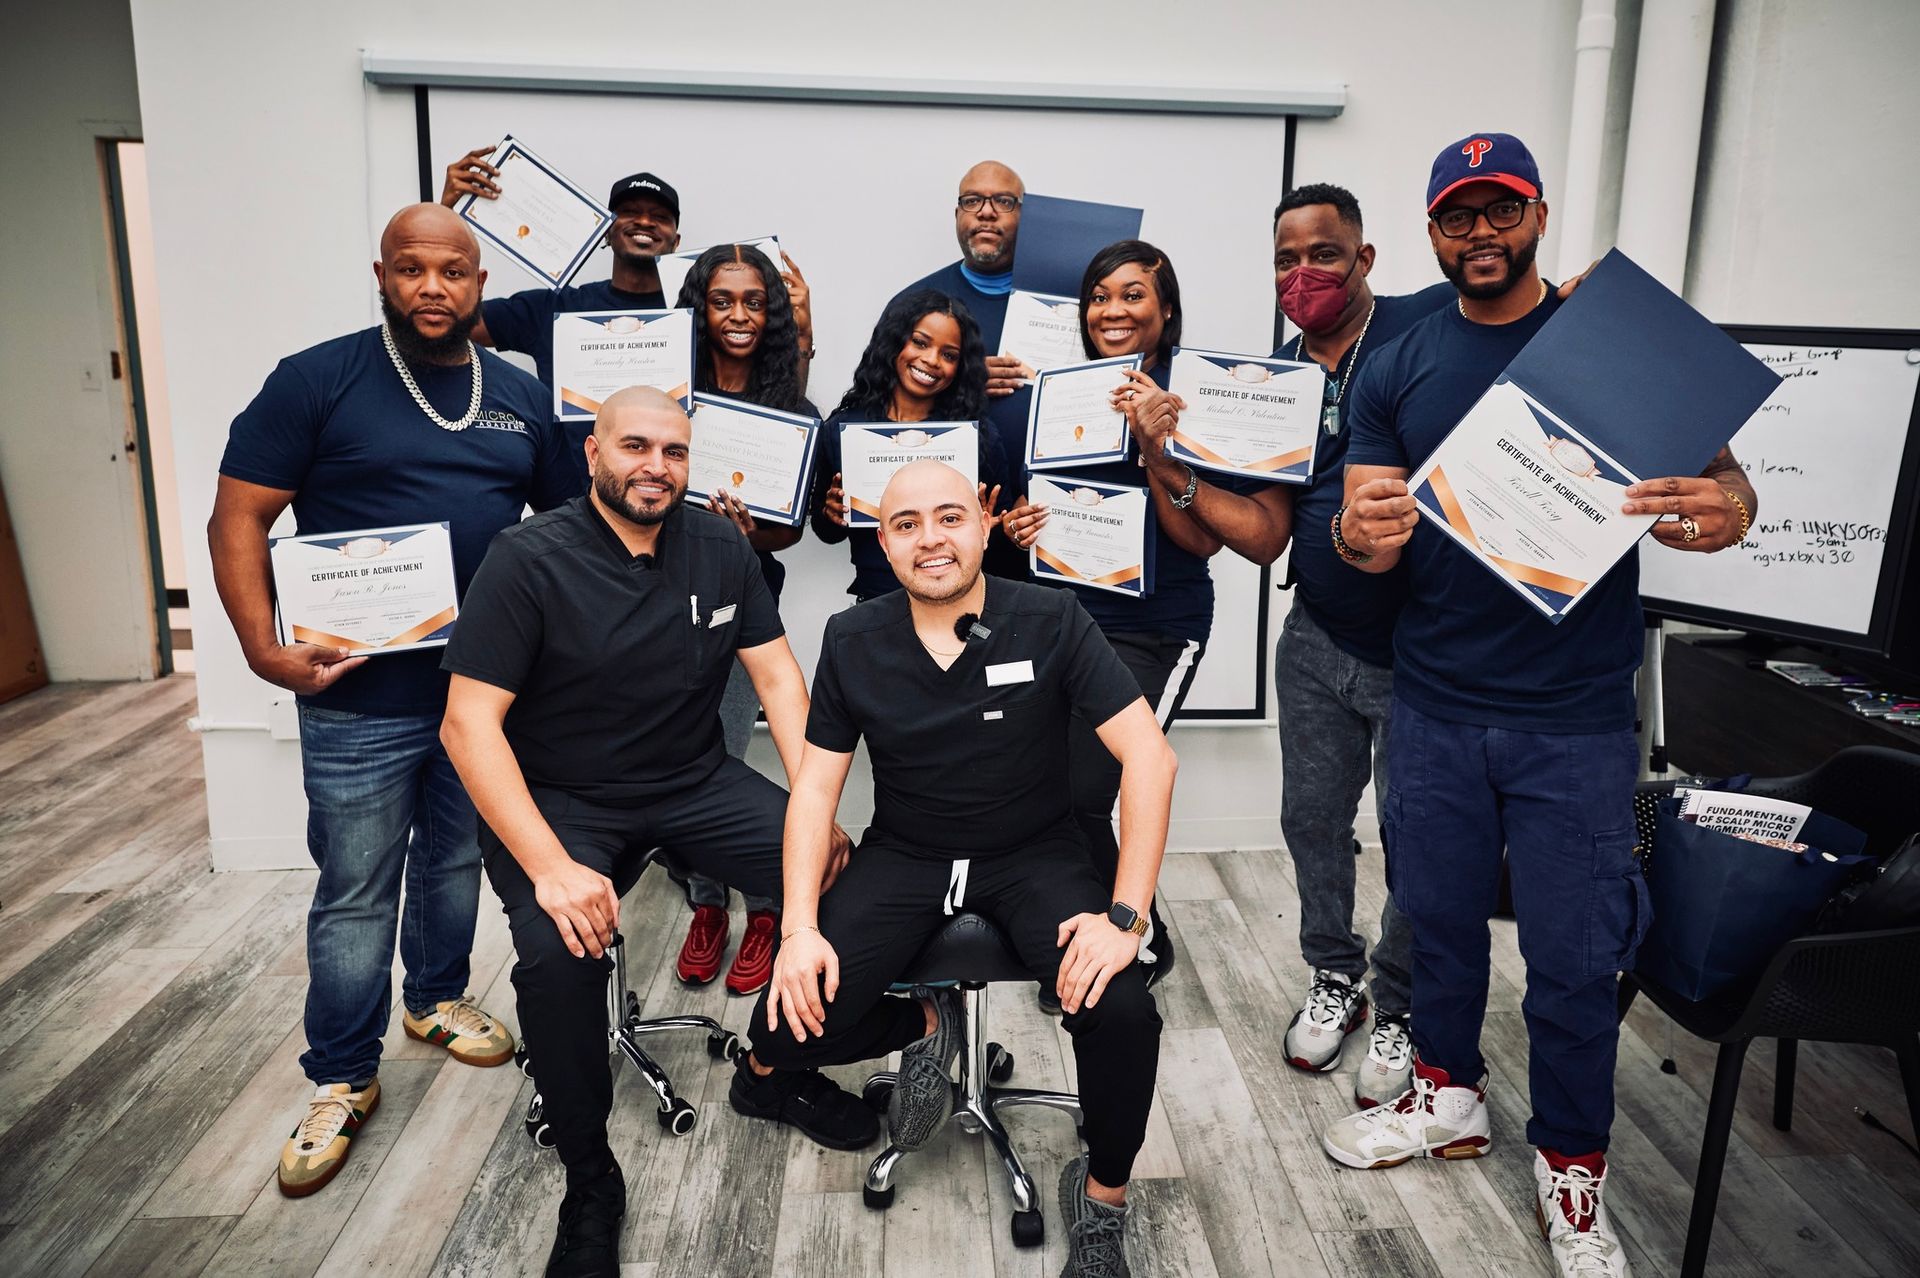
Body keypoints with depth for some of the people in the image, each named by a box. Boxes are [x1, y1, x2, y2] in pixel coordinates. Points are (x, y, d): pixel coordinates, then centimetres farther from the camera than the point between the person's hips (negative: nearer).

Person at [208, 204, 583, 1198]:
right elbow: (238, 518, -7)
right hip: (361, 699, -4)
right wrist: (265, 648, -18)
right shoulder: (316, 382, -6)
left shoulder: (518, 396, 7)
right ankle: (341, 1082, 22)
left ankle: (436, 998, 43)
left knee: (457, 860, 20)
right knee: (356, 894, 6)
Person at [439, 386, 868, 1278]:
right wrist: (549, 865, -29)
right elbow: (469, 722, -18)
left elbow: (778, 677, 2)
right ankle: (590, 1181, -3)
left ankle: (780, 1071, 11)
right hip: (561, 800, -4)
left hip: (696, 783, 4)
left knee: (836, 873, -16)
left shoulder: (720, 551, 2)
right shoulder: (528, 560, -12)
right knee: (557, 952, -31)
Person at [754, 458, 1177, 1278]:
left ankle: (1101, 1196, 5)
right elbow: (816, 785, 0)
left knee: (1125, 1016, -27)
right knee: (786, 1030, -16)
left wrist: (1126, 914, -23)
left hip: (1033, 857, -2)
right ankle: (926, 1025, 17)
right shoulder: (852, 640, -4)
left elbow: (1149, 757, -16)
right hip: (904, 859, 2)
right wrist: (801, 927, -13)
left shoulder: (1051, 619, -12)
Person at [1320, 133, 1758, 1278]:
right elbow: (1371, 537, 1)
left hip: (1576, 712, -2)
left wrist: (1723, 509, -27)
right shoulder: (1394, 373, 5)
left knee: (1574, 954, 5)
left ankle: (1573, 1167, 27)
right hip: (1437, 701, 2)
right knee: (1440, 914, 15)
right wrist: (1360, 538, -23)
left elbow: (1720, 474, -2)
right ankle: (1449, 1096, 39)